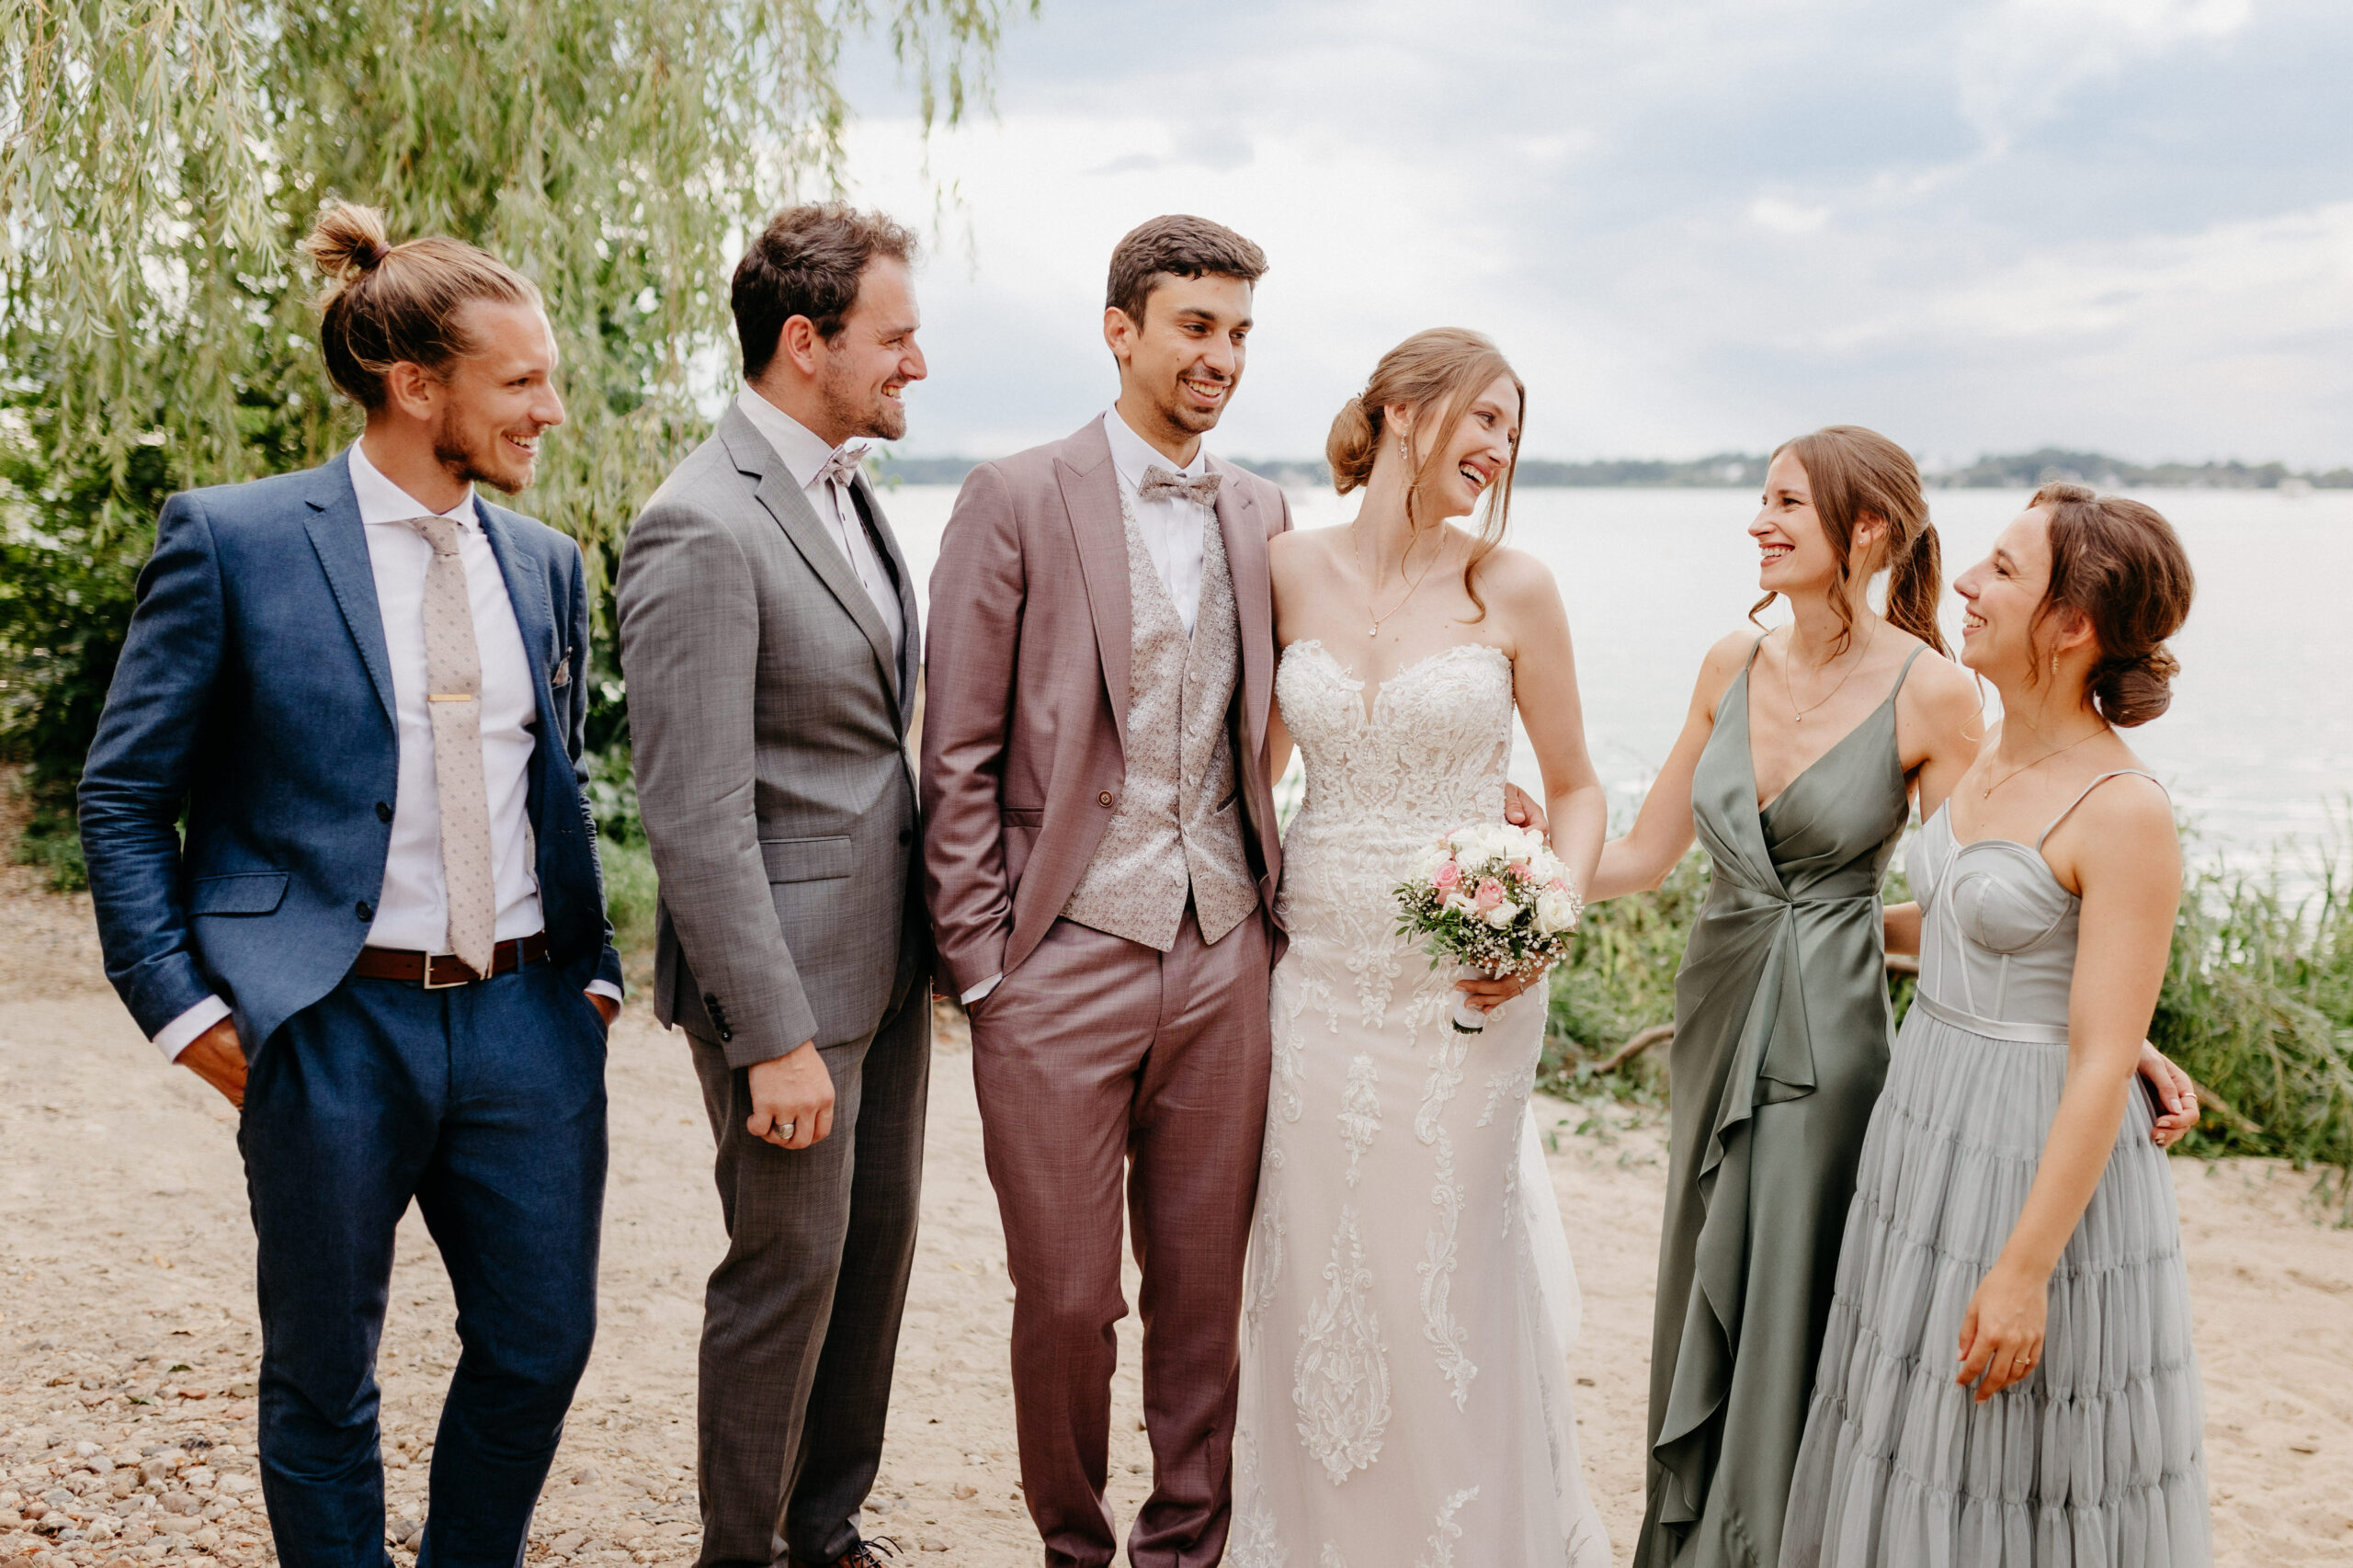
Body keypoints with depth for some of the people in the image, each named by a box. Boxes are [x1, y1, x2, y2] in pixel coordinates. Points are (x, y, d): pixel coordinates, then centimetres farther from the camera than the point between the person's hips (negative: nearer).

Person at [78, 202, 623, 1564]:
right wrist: (185, 1007, -8)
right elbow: (124, 796, -3)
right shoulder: (232, 542, -6)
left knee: (541, 1347, 11)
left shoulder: (547, 565, 9)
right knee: (324, 1383, 10)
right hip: (334, 1029, -4)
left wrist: (593, 972, 9)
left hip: (527, 1019, 5)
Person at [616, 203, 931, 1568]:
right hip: (785, 971, -9)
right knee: (790, 1269, 4)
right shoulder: (701, 529, -19)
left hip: (886, 954, 9)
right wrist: (774, 1038, -21)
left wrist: (929, 929, 13)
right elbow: (696, 816, -21)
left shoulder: (851, 487, 10)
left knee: (880, 1247, 17)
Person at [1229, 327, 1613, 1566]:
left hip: (1461, 983, -2)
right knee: (1312, 1272, 10)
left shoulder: (1510, 589, -4)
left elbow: (1576, 788, 3)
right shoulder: (1292, 570, 1)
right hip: (1314, 969, 2)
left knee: (1453, 1278, 4)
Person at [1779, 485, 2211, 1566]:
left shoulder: (2125, 815, -22)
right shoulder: (1991, 759, 3)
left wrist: (2024, 1271, -22)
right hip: (1931, 1121, 8)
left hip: (2049, 1160, -8)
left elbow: (2103, 1067, -22)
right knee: (1918, 1442, 18)